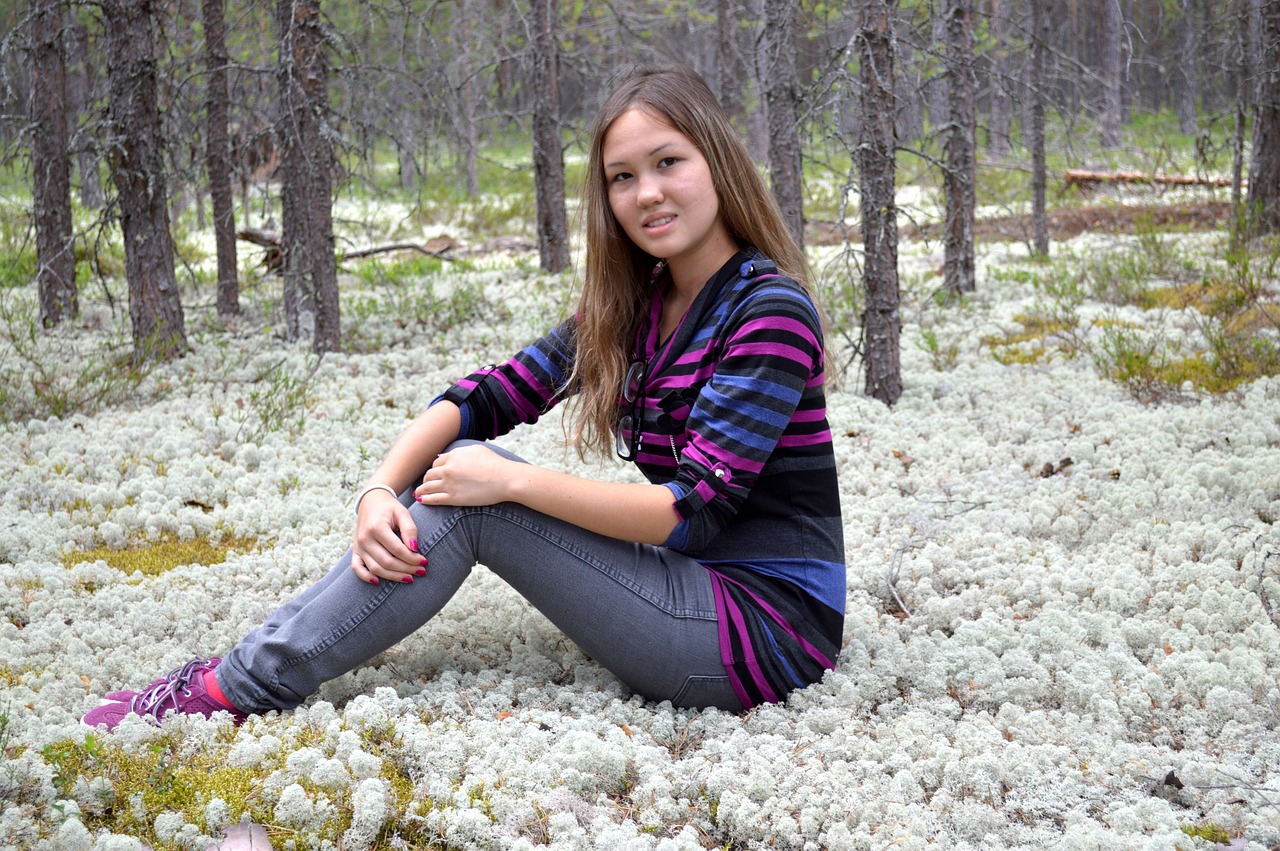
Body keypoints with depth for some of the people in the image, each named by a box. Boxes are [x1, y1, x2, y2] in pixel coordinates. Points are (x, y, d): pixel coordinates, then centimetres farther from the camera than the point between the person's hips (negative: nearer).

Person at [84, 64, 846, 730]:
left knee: (474, 500, -16)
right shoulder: (632, 308, 10)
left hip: (769, 624, -7)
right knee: (463, 467, -3)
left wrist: (511, 481, -18)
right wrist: (381, 489, -15)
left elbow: (694, 509, -20)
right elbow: (481, 401, 3)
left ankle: (241, 690, -10)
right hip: (696, 582, 7)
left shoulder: (770, 312, -14)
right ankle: (250, 664, -3)